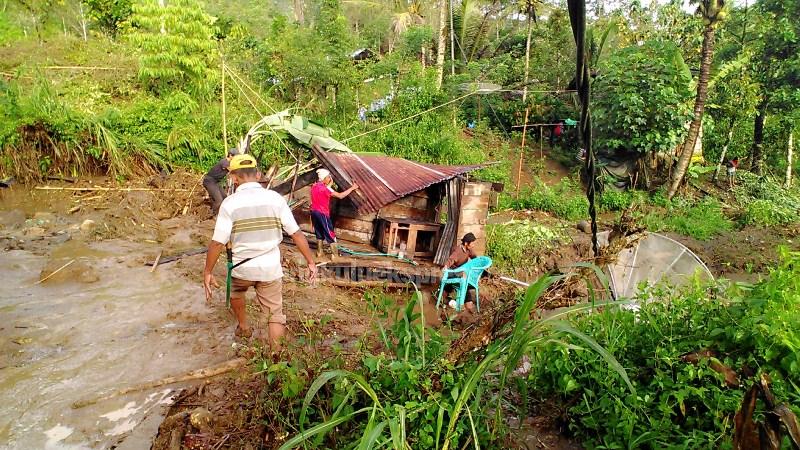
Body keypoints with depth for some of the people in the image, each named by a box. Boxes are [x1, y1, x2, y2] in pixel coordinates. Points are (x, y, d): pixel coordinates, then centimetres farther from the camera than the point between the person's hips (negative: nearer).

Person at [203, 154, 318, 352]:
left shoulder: (230, 203, -12)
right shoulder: (275, 198, -6)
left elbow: (217, 243, -11)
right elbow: (297, 234, -6)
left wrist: (207, 273, 0)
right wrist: (311, 263, 1)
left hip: (242, 268, 0)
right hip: (271, 268, 0)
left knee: (236, 291, 33)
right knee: (275, 313, 13)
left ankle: (243, 327, 48)